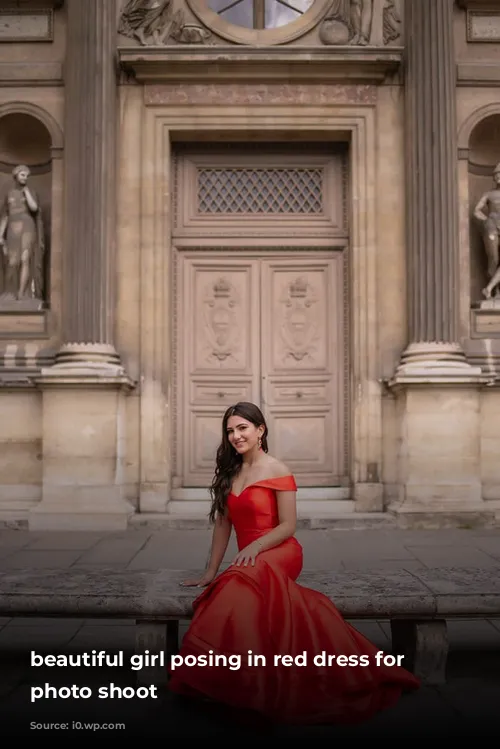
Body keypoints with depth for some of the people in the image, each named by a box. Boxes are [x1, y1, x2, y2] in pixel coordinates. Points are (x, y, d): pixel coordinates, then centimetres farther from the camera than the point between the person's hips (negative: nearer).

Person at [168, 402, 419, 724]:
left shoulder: (277, 471, -2)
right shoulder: (229, 473, 15)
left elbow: (288, 525, -6)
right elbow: (223, 524, 14)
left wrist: (255, 547, -20)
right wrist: (211, 571, 11)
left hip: (278, 555, -5)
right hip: (249, 563, 5)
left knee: (244, 580, -37)